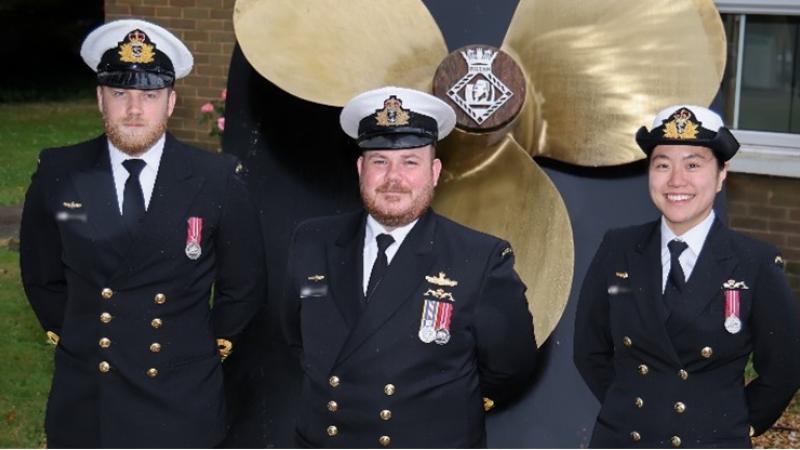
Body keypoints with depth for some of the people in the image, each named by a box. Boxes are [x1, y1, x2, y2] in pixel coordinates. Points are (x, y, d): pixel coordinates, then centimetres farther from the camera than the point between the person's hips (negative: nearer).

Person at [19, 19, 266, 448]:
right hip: (84, 402, 1)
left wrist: (206, 347, 6)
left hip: (182, 404, -1)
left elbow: (242, 287, 5)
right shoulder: (59, 175, -4)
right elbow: (42, 278, 10)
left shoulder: (216, 181, -7)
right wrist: (71, 337, 9)